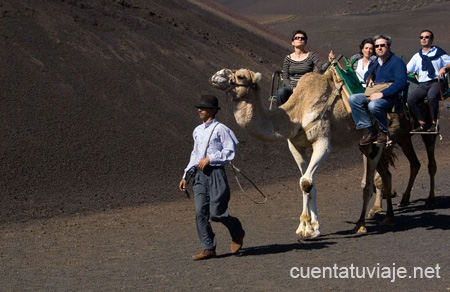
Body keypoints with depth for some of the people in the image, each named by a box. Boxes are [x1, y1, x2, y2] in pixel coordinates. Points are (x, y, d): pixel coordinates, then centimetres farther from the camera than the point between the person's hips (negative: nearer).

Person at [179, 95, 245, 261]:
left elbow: (230, 151, -10)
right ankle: (208, 249, 4)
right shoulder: (197, 131, 17)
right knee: (200, 213, -2)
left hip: (216, 173, -6)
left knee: (216, 213, -7)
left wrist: (209, 159, -15)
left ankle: (237, 233, 22)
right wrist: (186, 176, 20)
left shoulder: (220, 129, -5)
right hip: (199, 174, 7)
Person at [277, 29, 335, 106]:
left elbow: (322, 68, -8)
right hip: (292, 88, 2)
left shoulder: (311, 56, 7)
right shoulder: (288, 58, 12)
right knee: (281, 91, -32)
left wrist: (329, 61, -29)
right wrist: (293, 88, -11)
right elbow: (285, 78, 7)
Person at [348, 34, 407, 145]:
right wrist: (369, 80, 15)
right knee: (353, 99, -14)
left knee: (373, 105, -38)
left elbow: (401, 83, -20)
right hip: (374, 94, 8)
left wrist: (382, 94, -26)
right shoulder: (377, 63, 21)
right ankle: (369, 130, -15)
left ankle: (385, 131, -12)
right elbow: (367, 74, 42)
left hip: (390, 96, -8)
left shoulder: (397, 62, -6)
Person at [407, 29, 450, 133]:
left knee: (432, 96, -38)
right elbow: (407, 71, 23)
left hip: (436, 82, -4)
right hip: (422, 84, 4)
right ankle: (422, 124, -20)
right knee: (410, 100, -24)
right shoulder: (417, 56, 26)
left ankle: (434, 124, -27)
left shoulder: (438, 52, 15)